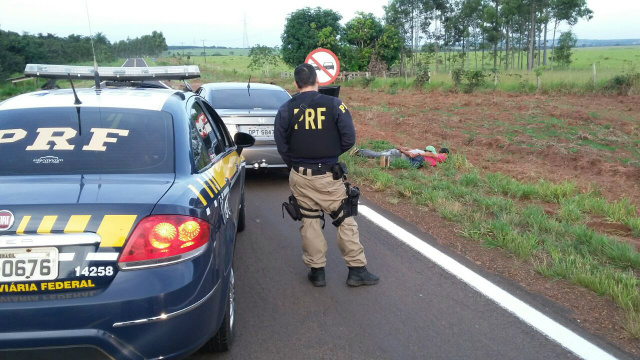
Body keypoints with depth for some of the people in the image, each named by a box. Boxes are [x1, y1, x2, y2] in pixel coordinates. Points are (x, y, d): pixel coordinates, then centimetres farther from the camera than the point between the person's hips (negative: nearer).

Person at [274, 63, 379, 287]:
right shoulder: (334, 105, -9)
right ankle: (357, 270, 15)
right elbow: (349, 139, -8)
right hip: (328, 176, -2)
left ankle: (316, 271, 21)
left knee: (309, 222, 13)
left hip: (299, 177, 2)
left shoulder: (286, 110, -4)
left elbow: (281, 146, -1)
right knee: (345, 220, 9)